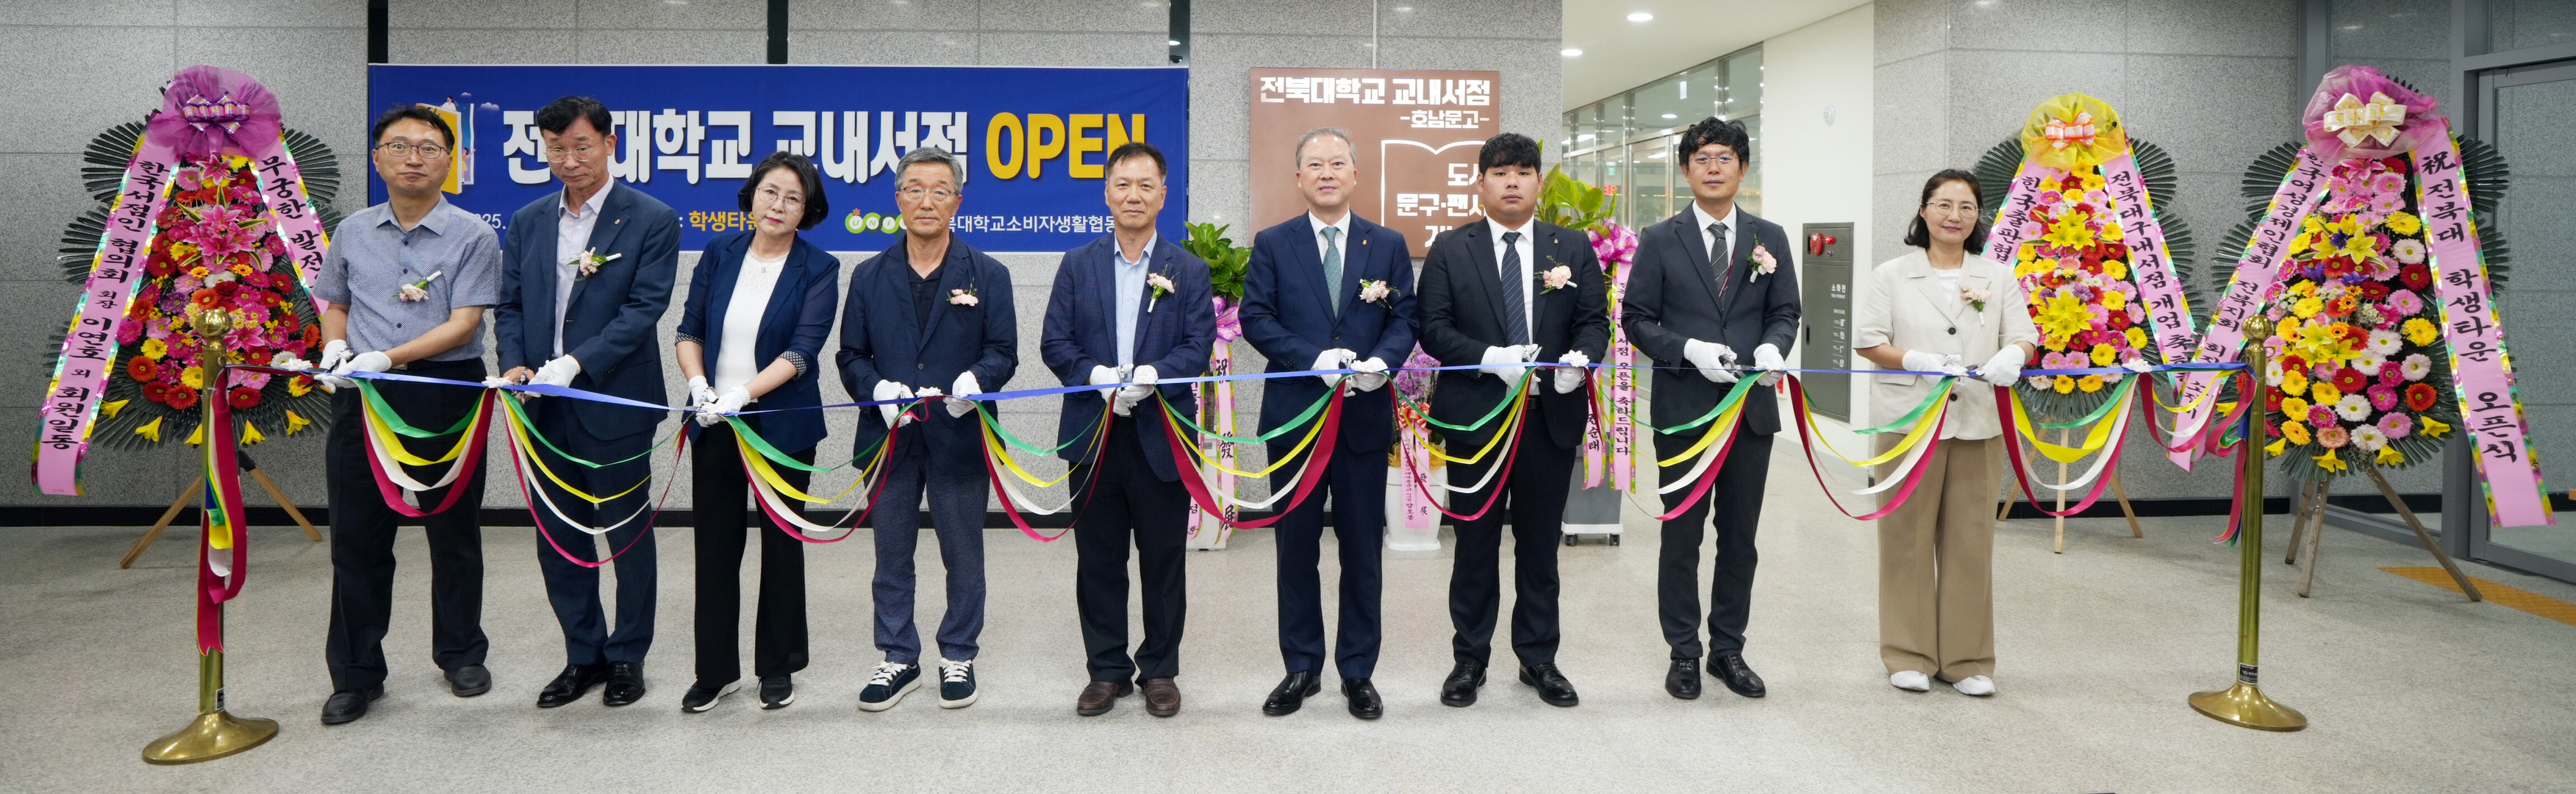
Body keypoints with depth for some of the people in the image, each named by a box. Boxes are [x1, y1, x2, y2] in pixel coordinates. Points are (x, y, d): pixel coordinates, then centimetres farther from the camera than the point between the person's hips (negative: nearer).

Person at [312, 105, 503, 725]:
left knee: (454, 534, 8)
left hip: (447, 395, -3)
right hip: (363, 400, 4)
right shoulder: (353, 233, 11)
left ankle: (461, 656, 25)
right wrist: (335, 347, 0)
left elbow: (463, 323, -11)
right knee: (357, 536, 6)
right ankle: (356, 675, 16)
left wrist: (388, 358, -22)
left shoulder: (472, 236, -4)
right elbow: (336, 304, 22)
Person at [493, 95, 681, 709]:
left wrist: (575, 362, -22)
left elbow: (644, 307, -13)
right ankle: (583, 656, 27)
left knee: (628, 536, 7)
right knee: (558, 538, 12)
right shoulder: (527, 221, 11)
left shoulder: (652, 220, -5)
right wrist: (514, 364, -8)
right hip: (544, 409, 5)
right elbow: (509, 306, 11)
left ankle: (627, 658, 22)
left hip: (616, 405, -5)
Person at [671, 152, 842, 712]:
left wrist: (744, 393, -26)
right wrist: (699, 384, -14)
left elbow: (803, 350, -15)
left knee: (781, 542, 10)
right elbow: (689, 330, 5)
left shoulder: (818, 269, -6)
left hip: (782, 425, -3)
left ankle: (778, 666, 24)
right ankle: (716, 670, 20)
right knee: (715, 544, 7)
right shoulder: (719, 254, 4)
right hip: (714, 424, 3)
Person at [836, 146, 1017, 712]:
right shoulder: (870, 277, 9)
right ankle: (899, 659, 24)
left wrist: (975, 380, -22)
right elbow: (851, 356, 6)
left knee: (963, 555, 8)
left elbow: (1003, 353, -1)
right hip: (891, 436, 2)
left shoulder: (988, 276, 4)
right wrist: (878, 389, -14)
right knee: (892, 554, 10)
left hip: (960, 436, -2)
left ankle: (957, 657, 23)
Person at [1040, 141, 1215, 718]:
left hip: (1162, 436, -1)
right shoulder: (1078, 266, 8)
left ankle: (1159, 670, 21)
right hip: (1093, 434, 1)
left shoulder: (1188, 271, 5)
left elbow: (1199, 345, -3)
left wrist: (1153, 375, -21)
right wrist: (1097, 377, -16)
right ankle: (1107, 669, 21)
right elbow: (1055, 342, 2)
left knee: (1163, 560, 6)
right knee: (1098, 560, 8)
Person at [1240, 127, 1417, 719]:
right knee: (1296, 548, 8)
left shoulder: (1389, 245, 7)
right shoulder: (1272, 244, 4)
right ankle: (1302, 669, 22)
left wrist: (1382, 360, -18)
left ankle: (1358, 671, 21)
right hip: (1293, 416, 0)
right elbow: (1255, 318, -4)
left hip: (1365, 416, 1)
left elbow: (1405, 319, 3)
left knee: (1362, 549, 7)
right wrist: (1315, 359, -17)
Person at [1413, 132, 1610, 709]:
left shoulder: (1574, 248, 7)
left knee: (1541, 543, 10)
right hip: (1476, 416, -2)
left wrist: (1582, 357, -16)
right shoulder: (1450, 250, 1)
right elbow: (1434, 327, -4)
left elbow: (1594, 320, 6)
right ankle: (1470, 659, 21)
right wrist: (1488, 358, -19)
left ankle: (1539, 658, 24)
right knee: (1476, 542, 8)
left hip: (1552, 416, 2)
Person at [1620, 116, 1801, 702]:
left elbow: (1786, 312, 8)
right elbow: (1637, 319, -2)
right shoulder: (1660, 241, 0)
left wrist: (1773, 346, -13)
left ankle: (1729, 649, 22)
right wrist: (1690, 349, -18)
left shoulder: (1770, 239, 8)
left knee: (1740, 536, 10)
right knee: (1682, 534, 5)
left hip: (1751, 406, 3)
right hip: (1684, 406, -2)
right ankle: (1684, 652, 16)